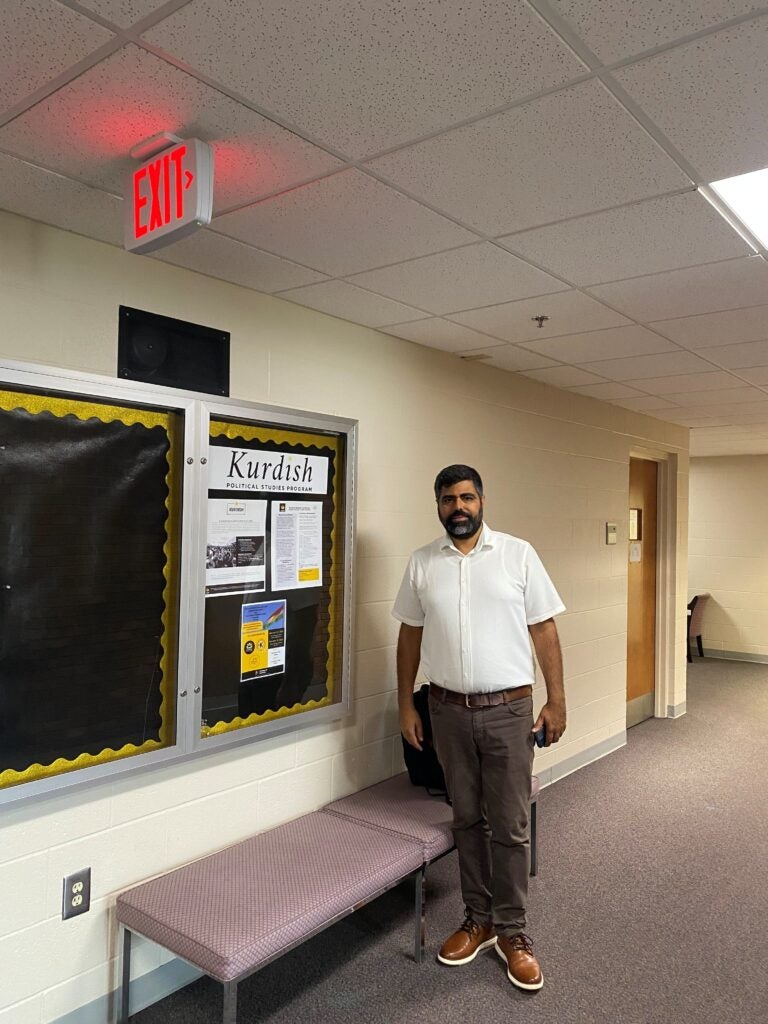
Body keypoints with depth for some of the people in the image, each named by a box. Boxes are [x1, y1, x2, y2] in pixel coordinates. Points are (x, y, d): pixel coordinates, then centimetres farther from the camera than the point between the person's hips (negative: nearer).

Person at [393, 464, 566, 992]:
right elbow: (410, 634, 7)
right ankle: (478, 919, 32)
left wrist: (556, 699, -3)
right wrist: (405, 704, 6)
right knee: (468, 819, 15)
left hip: (508, 709, -2)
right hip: (449, 710, 2)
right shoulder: (422, 563, 1)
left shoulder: (518, 554, -5)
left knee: (510, 825, 7)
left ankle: (512, 930, 24)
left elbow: (544, 629, -2)